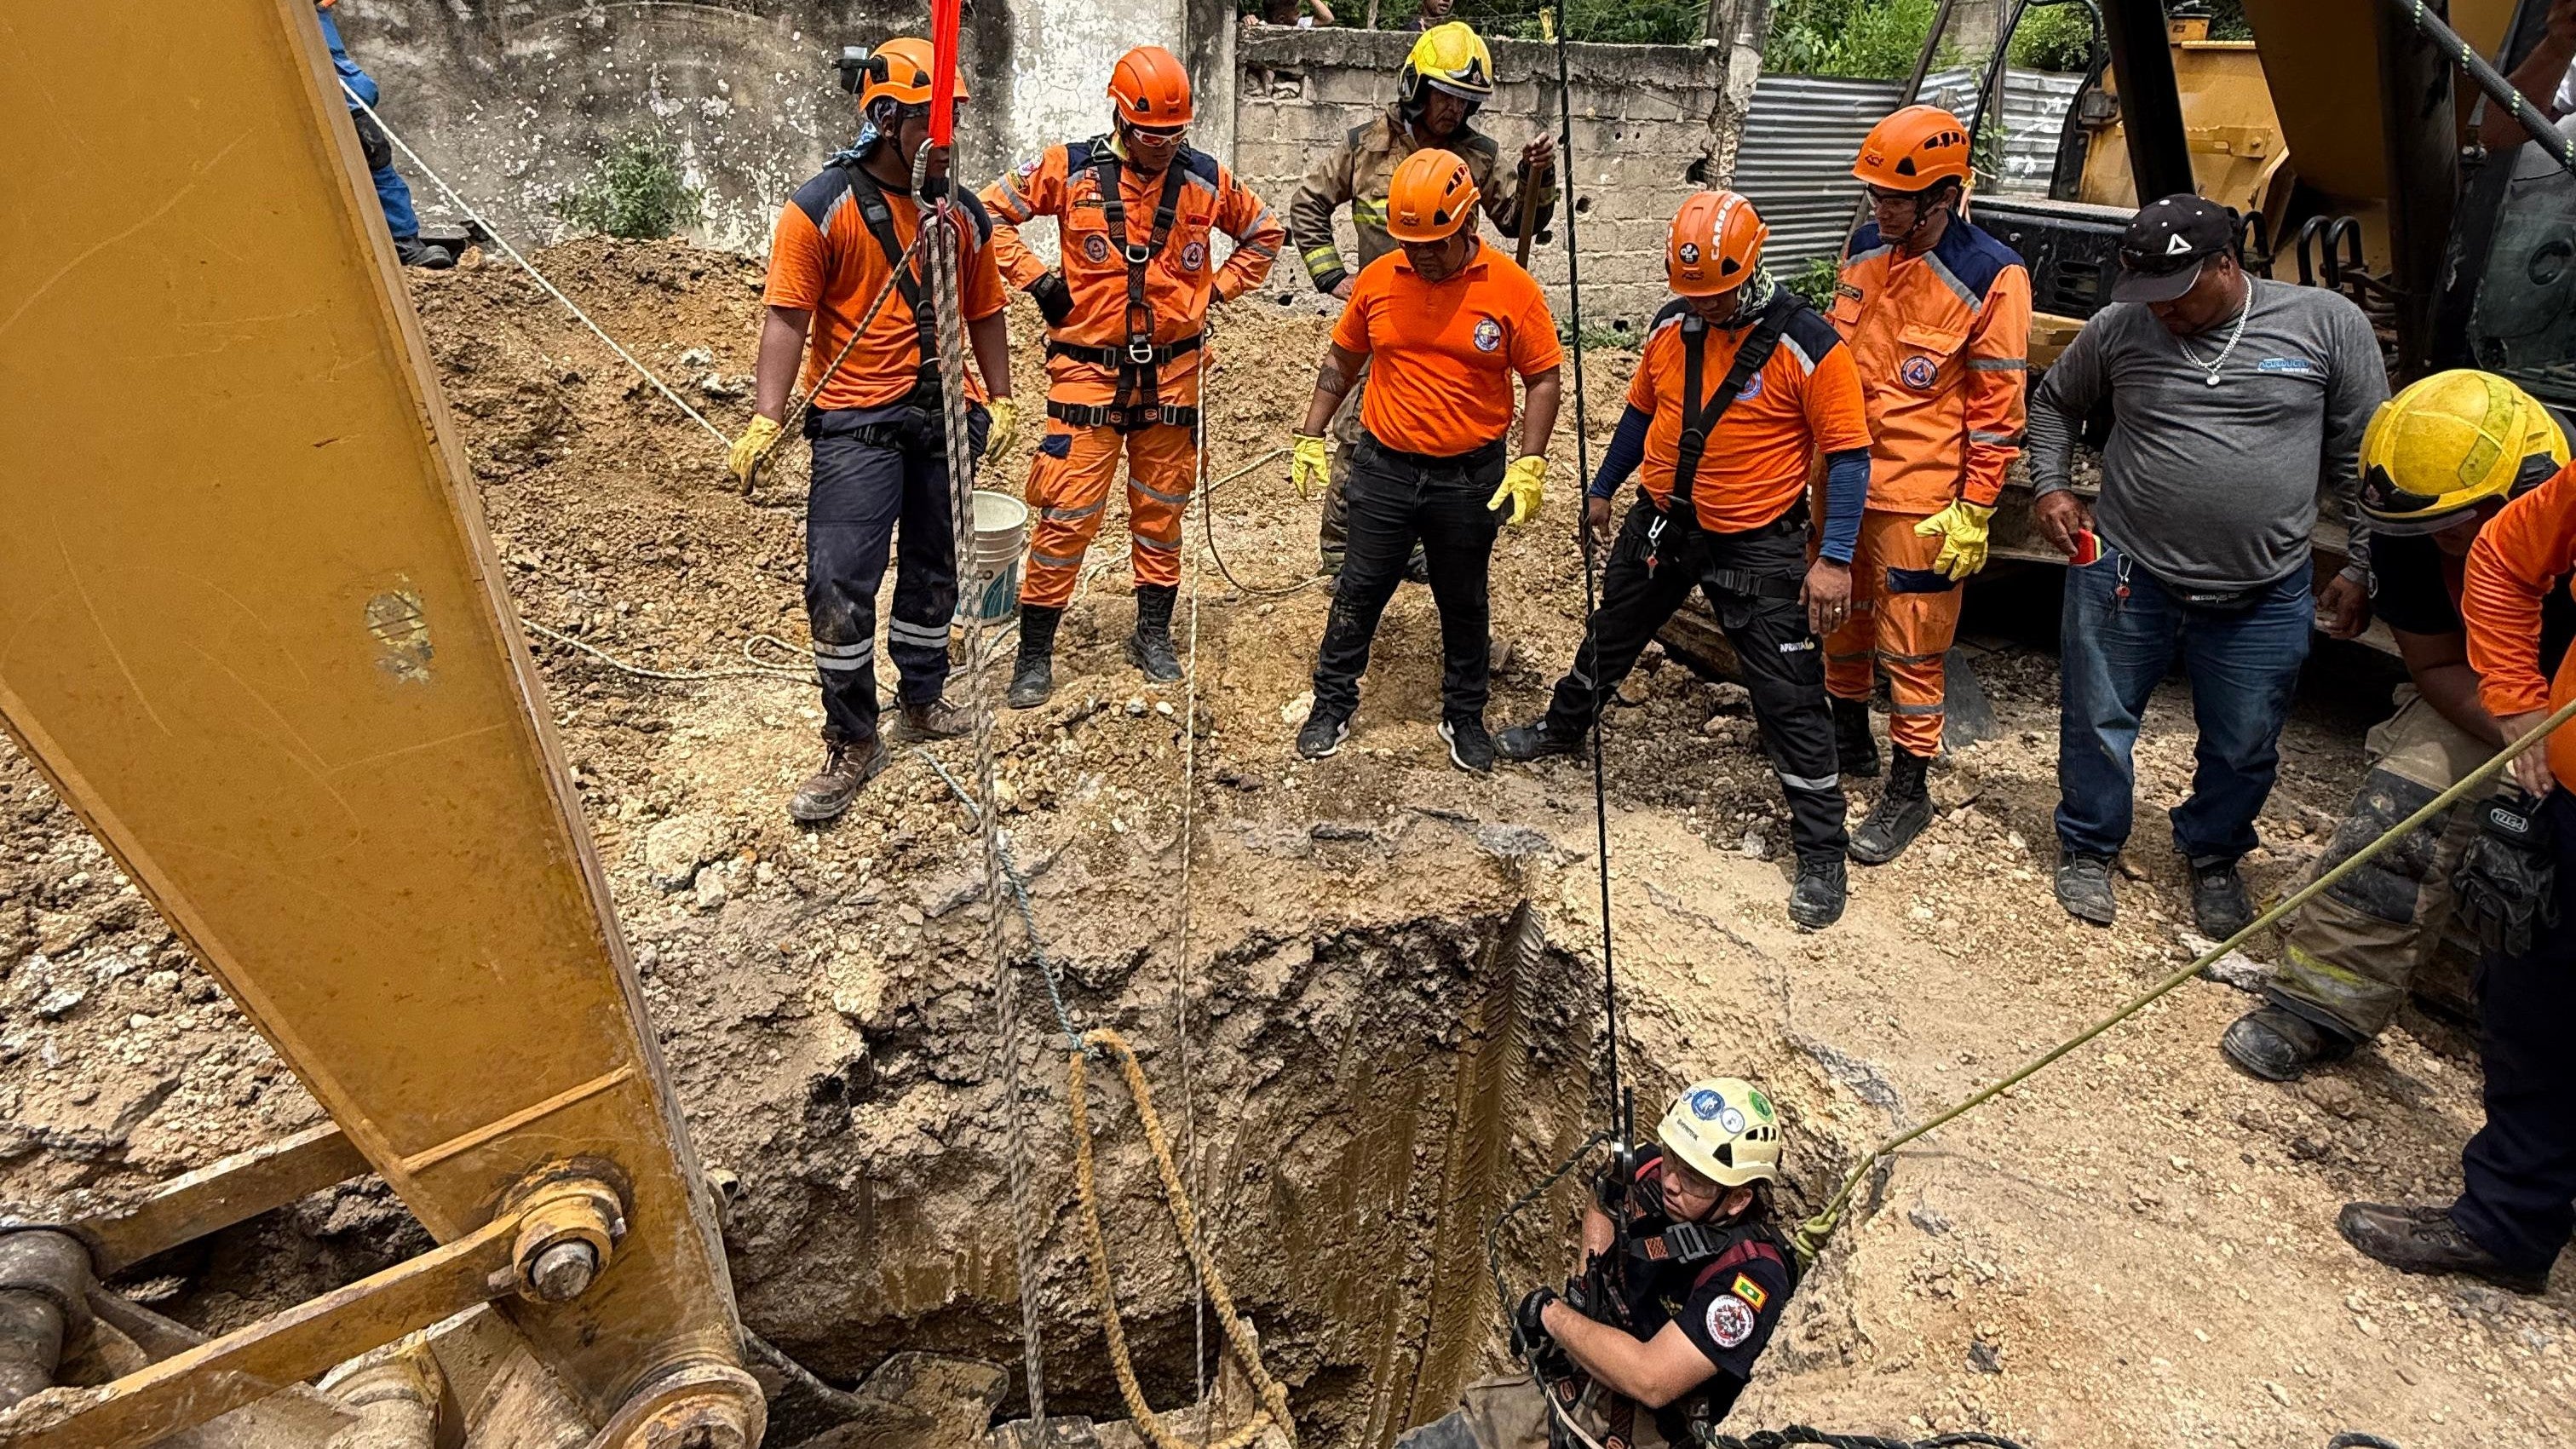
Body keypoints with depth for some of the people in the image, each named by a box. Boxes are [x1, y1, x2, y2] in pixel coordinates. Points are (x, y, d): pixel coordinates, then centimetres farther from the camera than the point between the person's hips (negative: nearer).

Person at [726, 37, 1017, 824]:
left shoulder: (963, 213, 8)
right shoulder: (821, 209, -6)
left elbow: (983, 312, 16)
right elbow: (788, 318, -10)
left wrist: (1000, 401, 14)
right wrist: (765, 420, -17)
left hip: (945, 418, 5)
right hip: (857, 422, -4)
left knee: (933, 569, 14)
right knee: (840, 581, -9)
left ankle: (923, 700, 33)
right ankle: (852, 744, 4)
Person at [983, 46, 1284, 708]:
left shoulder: (1206, 179, 3)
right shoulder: (1070, 168, -4)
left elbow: (1265, 233, 17)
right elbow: (990, 211, 2)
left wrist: (1216, 288, 8)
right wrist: (1036, 278, -6)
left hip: (1172, 371, 3)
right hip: (1088, 370, -3)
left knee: (1161, 509, 11)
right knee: (1067, 515, -5)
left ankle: (1153, 635, 27)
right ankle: (1035, 651, 7)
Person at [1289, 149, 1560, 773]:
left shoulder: (1511, 289, -9)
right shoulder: (1377, 279, -2)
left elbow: (1543, 377, -4)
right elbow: (1341, 359, 10)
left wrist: (1530, 466, -13)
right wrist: (1310, 437, 6)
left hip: (1470, 478, -1)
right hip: (1384, 469, 1)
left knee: (1464, 603, 13)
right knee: (1360, 591, 9)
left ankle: (1464, 716, 30)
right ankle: (1333, 704, 24)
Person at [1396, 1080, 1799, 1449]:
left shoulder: (1750, 1276, -24)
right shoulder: (1651, 1168, -6)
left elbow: (1651, 1380, -32)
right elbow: (1602, 1201, 20)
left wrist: (1552, 1313, -19)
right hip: (1559, 1387, 6)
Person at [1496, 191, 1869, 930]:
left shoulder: (1808, 345, -17)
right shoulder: (1671, 325, -1)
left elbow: (1847, 453, -14)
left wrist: (1835, 559, -19)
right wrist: (1602, 490, 21)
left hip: (1756, 544, -5)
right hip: (1661, 523, 5)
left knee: (1790, 700, -2)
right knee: (1607, 639, 23)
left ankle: (1822, 854, 9)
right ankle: (1563, 728, 52)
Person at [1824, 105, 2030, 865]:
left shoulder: (1991, 276, -13)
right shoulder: (1864, 246, 4)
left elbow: (1998, 407, -11)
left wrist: (1975, 511, -12)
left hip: (1919, 496, -6)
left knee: (1911, 645, 2)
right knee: (1839, 618, 18)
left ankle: (1908, 792, 16)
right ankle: (1850, 742, 38)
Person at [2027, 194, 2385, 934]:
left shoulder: (2327, 323, -4)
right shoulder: (2119, 327, -4)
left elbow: (2363, 456, 2)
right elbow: (2053, 402, 14)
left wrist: (2360, 569, 1)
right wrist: (2050, 486, 0)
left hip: (2264, 598, 1)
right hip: (2125, 575, 0)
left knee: (2243, 749, 14)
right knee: (2098, 725, 11)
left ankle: (2214, 857, 39)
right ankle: (2088, 849, 32)